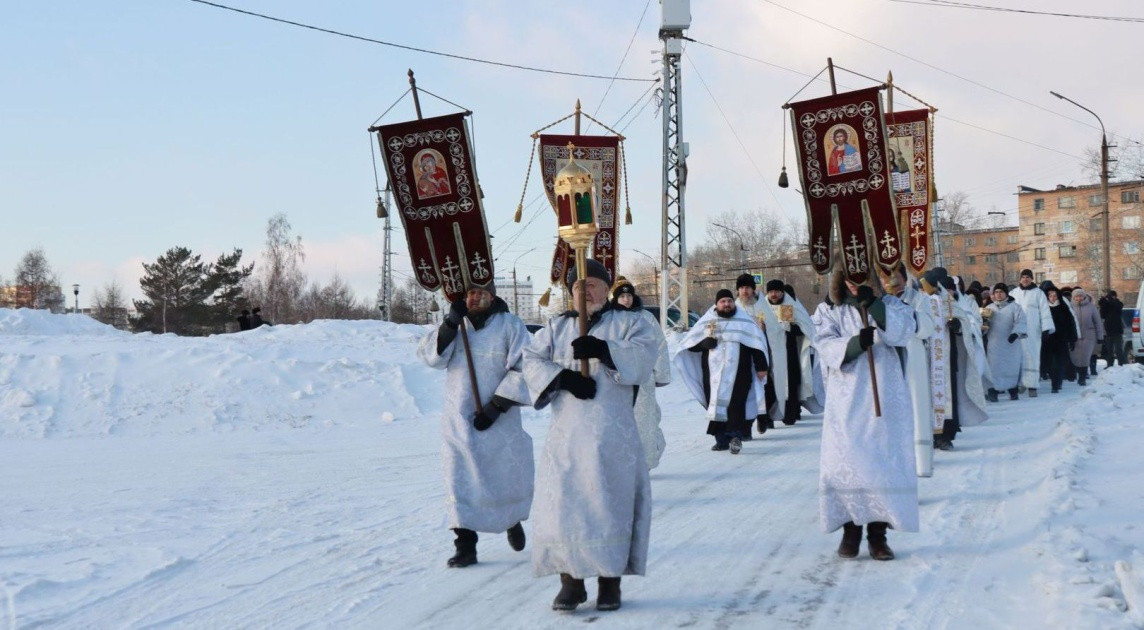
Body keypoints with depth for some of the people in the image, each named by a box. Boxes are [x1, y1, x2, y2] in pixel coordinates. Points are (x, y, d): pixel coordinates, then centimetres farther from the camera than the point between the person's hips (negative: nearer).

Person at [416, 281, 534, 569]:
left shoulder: (510, 325, -4)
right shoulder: (454, 325, 8)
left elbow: (522, 369, -10)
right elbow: (430, 356, -5)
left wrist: (495, 407, -15)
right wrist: (451, 322, -17)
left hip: (499, 420, -2)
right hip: (458, 418, 2)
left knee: (507, 477, 10)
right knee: (460, 481, -2)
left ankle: (512, 521, 40)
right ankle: (465, 546, 1)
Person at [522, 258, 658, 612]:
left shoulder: (630, 323, 9)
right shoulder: (556, 327, 17)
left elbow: (642, 356, -10)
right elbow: (532, 360, 3)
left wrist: (603, 350, -27)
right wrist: (563, 377, -15)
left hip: (612, 433, -2)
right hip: (566, 433, 2)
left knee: (610, 503, -4)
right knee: (562, 502, -5)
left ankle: (610, 583, 3)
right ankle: (570, 582, 3)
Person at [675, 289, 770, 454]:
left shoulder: (745, 322, 6)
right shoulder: (707, 321, 9)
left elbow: (757, 345, 6)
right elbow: (690, 344, 9)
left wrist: (761, 367, 0)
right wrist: (705, 342, -11)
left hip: (738, 374, -2)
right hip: (714, 374, 2)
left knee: (735, 404, -14)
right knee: (716, 405, 3)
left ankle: (735, 436, -13)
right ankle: (721, 439, 11)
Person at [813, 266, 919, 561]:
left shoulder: (889, 305, 8)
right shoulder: (829, 312, 8)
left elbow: (903, 332, -10)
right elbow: (826, 346, -7)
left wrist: (872, 304, -20)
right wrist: (856, 343, -25)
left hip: (885, 401, 0)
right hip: (846, 402, 0)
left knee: (884, 462, -2)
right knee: (846, 462, -2)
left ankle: (878, 533, 5)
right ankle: (851, 529, 9)